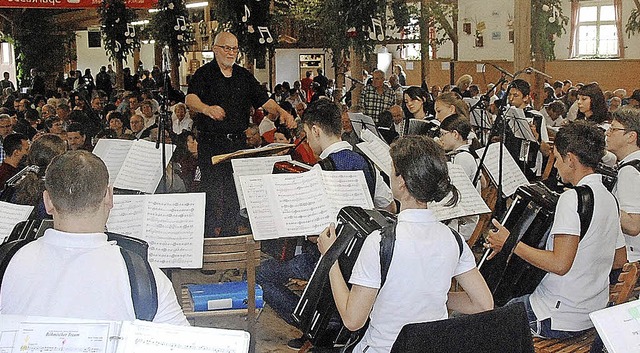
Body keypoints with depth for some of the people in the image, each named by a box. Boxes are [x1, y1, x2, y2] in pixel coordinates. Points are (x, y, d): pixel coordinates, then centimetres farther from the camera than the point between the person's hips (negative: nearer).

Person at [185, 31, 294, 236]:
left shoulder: (244, 76, 14)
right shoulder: (205, 74, -3)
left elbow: (263, 100, 13)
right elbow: (190, 99, -20)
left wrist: (281, 112, -7)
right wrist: (206, 108, -42)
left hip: (238, 142, 5)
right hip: (211, 143, -5)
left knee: (234, 193, 8)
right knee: (212, 192, -5)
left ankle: (230, 235, 19)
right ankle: (210, 237, 5)